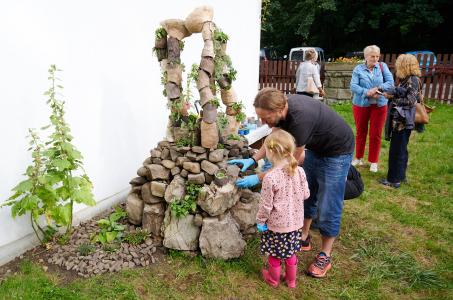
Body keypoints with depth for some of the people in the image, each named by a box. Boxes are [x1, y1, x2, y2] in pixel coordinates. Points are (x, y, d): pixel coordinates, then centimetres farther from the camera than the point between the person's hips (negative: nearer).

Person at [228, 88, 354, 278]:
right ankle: (303, 238, 33)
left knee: (327, 207, -1)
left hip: (337, 152, -8)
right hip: (315, 148, 8)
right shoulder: (282, 107, -16)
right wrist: (252, 160, -10)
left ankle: (325, 256, 16)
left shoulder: (300, 118, -40)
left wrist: (258, 178, -25)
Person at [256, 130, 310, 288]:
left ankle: (273, 279, 41)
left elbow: (266, 205, -19)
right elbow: (306, 194, 1)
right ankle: (291, 280, 43)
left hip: (276, 224, -5)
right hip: (295, 221, 5)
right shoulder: (300, 171, -11)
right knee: (291, 252, 24)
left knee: (274, 254, 19)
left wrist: (260, 220, -3)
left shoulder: (270, 177, -27)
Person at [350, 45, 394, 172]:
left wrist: (378, 88, -20)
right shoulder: (358, 69, -2)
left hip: (379, 105, 1)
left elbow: (390, 83, -5)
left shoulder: (383, 66, 2)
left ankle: (373, 161, 18)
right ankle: (359, 158, 28)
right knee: (360, 133, 12)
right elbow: (353, 86, -12)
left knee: (376, 134, 5)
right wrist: (367, 92, -24)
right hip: (361, 105, 0)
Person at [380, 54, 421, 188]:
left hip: (403, 121, -9)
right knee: (400, 149, 16)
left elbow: (410, 101, -17)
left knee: (397, 150, -3)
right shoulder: (406, 79, 13)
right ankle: (400, 176, 28)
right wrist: (390, 94, -1)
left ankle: (394, 179, 5)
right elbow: (399, 95, 11)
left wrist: (393, 98, -10)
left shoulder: (413, 80, -13)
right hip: (399, 120, 9)